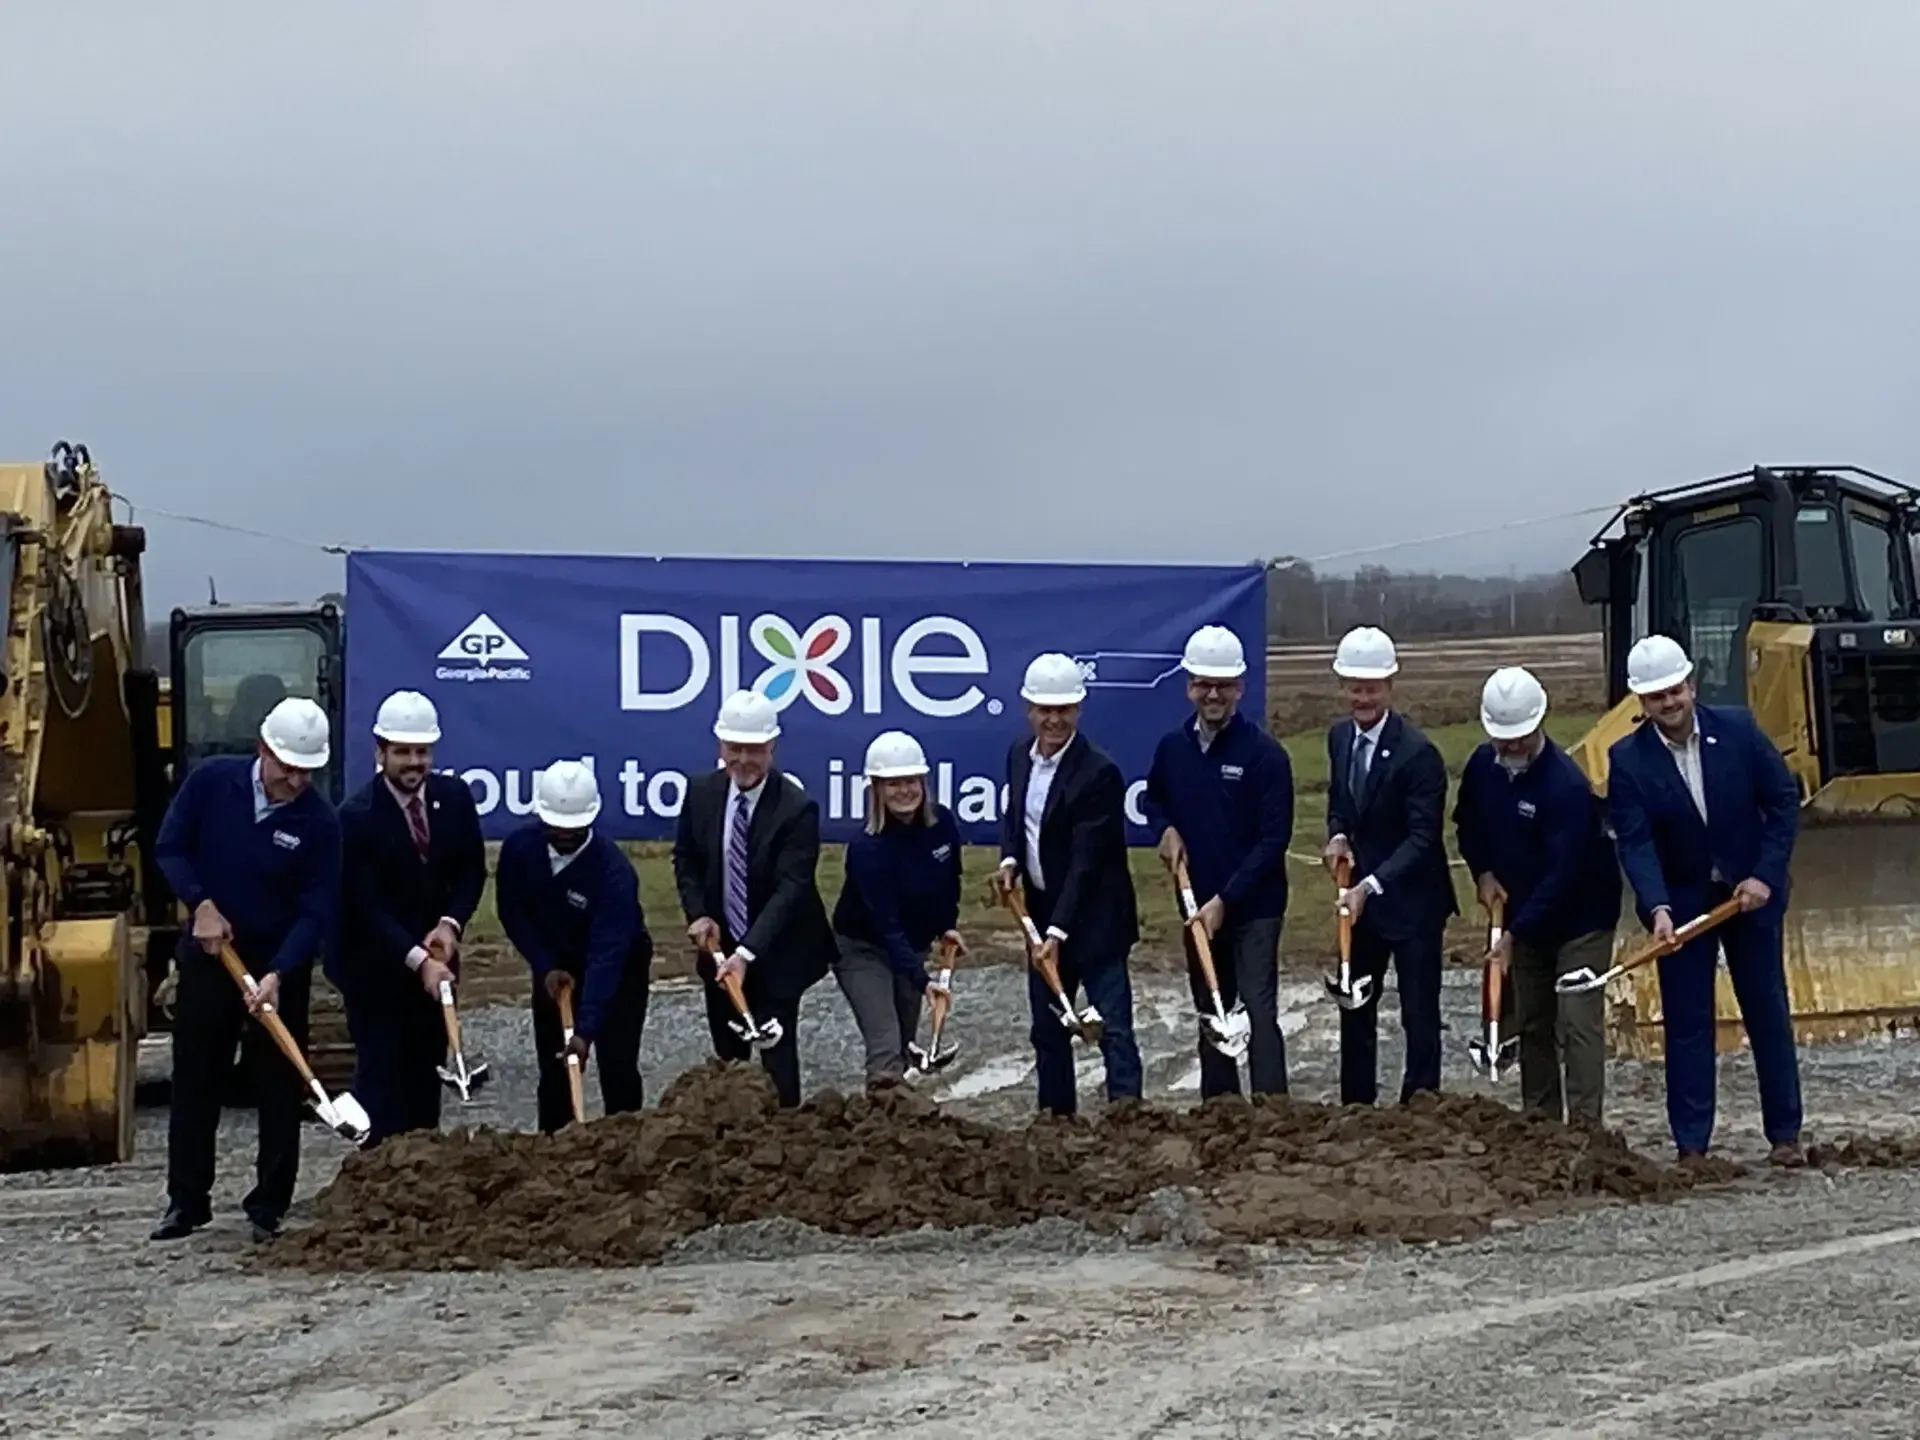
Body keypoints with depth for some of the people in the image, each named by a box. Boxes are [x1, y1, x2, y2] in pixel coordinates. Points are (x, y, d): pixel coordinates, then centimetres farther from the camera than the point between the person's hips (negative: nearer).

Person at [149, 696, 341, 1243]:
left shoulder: (319, 822, -16)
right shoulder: (212, 781, -10)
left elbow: (316, 912, -16)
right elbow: (170, 848, -1)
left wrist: (277, 975, -27)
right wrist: (201, 904, -16)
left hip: (282, 960, -2)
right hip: (208, 950, 2)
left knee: (280, 1086, 1)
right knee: (194, 1079, 8)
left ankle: (269, 1207, 9)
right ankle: (186, 1200, 17)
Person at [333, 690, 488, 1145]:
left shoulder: (455, 796, -3)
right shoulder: (357, 815, -19)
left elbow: (471, 871, 6)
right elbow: (365, 906, -21)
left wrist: (450, 924, -12)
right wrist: (416, 960, -30)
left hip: (433, 957, 5)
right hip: (374, 966, -5)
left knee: (426, 1072, 10)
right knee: (381, 1074, -6)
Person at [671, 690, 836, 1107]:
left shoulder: (797, 808, -22)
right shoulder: (701, 791, -6)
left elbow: (790, 888, -25)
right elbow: (686, 858, 8)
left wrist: (748, 952, -33)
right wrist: (698, 913, -8)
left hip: (777, 951, -5)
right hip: (720, 945, 5)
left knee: (777, 1052, -6)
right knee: (727, 1054, 14)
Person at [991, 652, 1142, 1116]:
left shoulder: (1098, 773, -19)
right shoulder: (1019, 755, 3)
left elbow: (1086, 861, -22)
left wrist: (1059, 931, -26)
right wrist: (1010, 859, -3)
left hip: (1094, 917, -7)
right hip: (1043, 911, 8)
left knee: (1113, 1025, -9)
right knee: (1047, 1026, 14)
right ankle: (1056, 1117, 24)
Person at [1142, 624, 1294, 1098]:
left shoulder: (1265, 753, -12)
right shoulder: (1172, 747, 3)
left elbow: (1273, 840, -13)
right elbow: (1152, 797, 24)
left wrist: (1224, 899, -17)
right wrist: (1165, 828, 1)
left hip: (1253, 907, -5)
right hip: (1197, 906, 5)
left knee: (1259, 1013, -12)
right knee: (1210, 1015, 13)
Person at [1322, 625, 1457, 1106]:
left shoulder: (1417, 753, -21)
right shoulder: (1340, 737, 2)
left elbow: (1422, 837, -23)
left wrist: (1370, 886, -30)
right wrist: (1337, 835, -3)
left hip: (1411, 900, -7)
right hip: (1361, 895, 8)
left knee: (1419, 1015, -2)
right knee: (1354, 1008, 16)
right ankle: (1354, 1109, 27)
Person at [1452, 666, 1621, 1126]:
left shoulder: (1566, 785, -28)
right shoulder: (1482, 766, -5)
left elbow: (1562, 873, -29)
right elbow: (1466, 824, 15)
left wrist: (1515, 933, -29)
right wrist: (1483, 872, -2)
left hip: (1581, 917, -7)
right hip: (1524, 915, 7)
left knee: (1579, 1023, -12)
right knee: (1532, 1022, 12)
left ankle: (1584, 1125, -13)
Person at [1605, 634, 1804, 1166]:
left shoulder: (1737, 728, -10)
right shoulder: (1627, 759, -12)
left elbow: (1783, 801, -4)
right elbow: (1635, 842, -18)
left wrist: (1766, 875, -12)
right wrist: (1657, 909, -32)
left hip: (1750, 892, 1)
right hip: (1680, 903, -1)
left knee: (1768, 1012, 7)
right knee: (1686, 1022, 1)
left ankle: (1785, 1134, 16)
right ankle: (1691, 1145, 6)